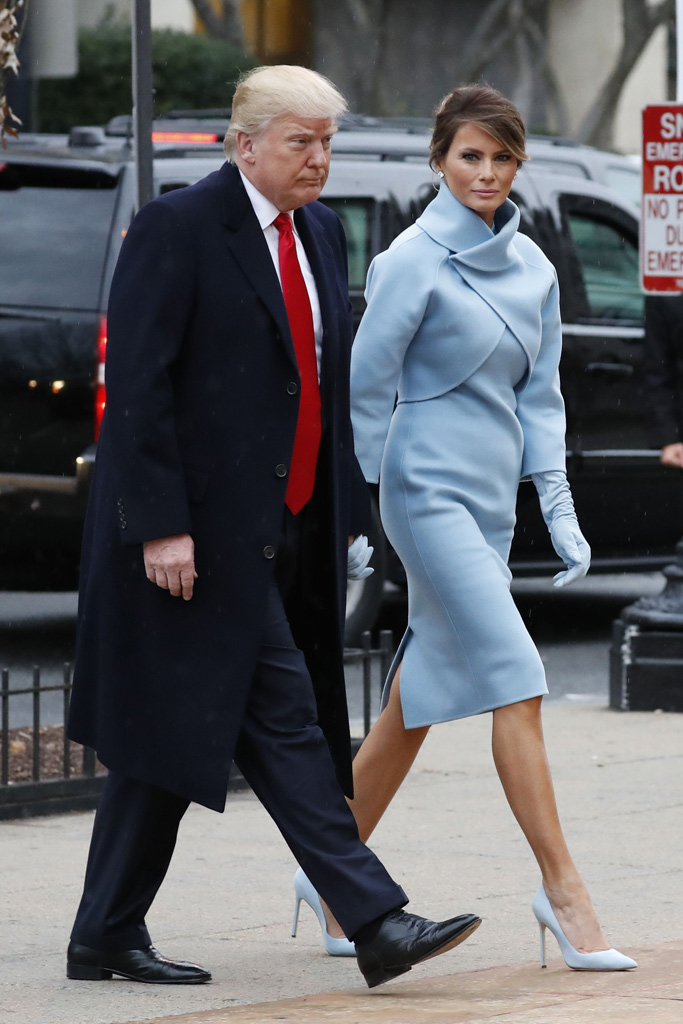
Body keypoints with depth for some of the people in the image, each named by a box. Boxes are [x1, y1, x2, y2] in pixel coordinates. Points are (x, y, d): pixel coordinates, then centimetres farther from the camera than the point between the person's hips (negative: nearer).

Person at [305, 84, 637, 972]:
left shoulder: (532, 267, 11)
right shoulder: (415, 260, -9)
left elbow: (540, 396, 15)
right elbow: (366, 387, -7)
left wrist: (560, 510, 7)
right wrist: (355, 514, -5)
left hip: (492, 499, 7)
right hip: (431, 491, -7)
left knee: (419, 700, 11)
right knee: (515, 683, -14)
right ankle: (561, 889, -12)